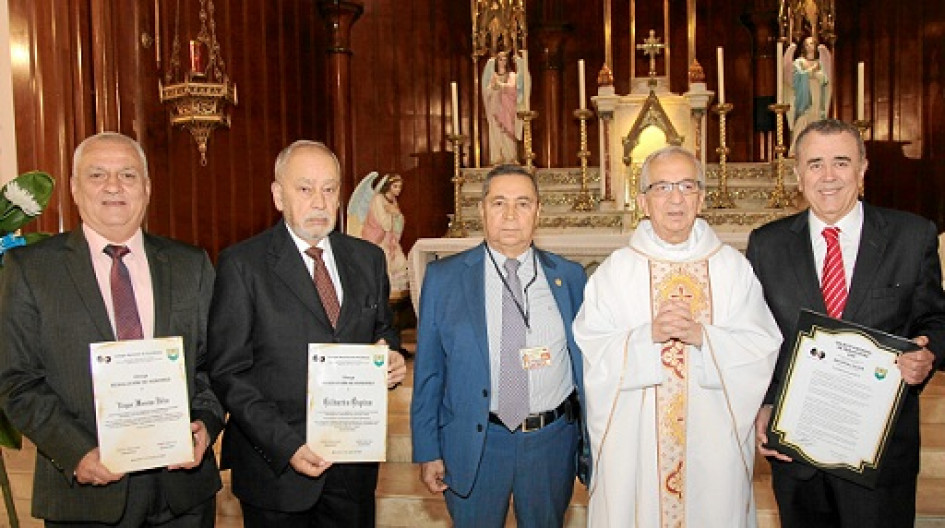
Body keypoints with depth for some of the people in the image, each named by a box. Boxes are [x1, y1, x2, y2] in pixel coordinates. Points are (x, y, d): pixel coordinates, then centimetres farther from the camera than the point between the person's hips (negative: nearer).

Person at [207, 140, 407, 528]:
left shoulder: (368, 258, 6)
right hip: (276, 466, -3)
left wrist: (391, 360, -6)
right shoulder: (241, 264, -7)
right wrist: (286, 445, -19)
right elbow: (228, 373, -10)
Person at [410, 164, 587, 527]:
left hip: (553, 442, 2)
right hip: (474, 442, -1)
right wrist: (427, 451, -3)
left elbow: (585, 359, 4)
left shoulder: (569, 277, 1)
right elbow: (428, 371, -1)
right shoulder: (443, 277, -3)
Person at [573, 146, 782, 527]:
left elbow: (764, 350, -4)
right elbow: (593, 356, -8)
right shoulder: (612, 273, -1)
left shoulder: (734, 268, 3)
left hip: (714, 443, 1)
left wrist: (703, 336, -19)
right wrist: (648, 335, -22)